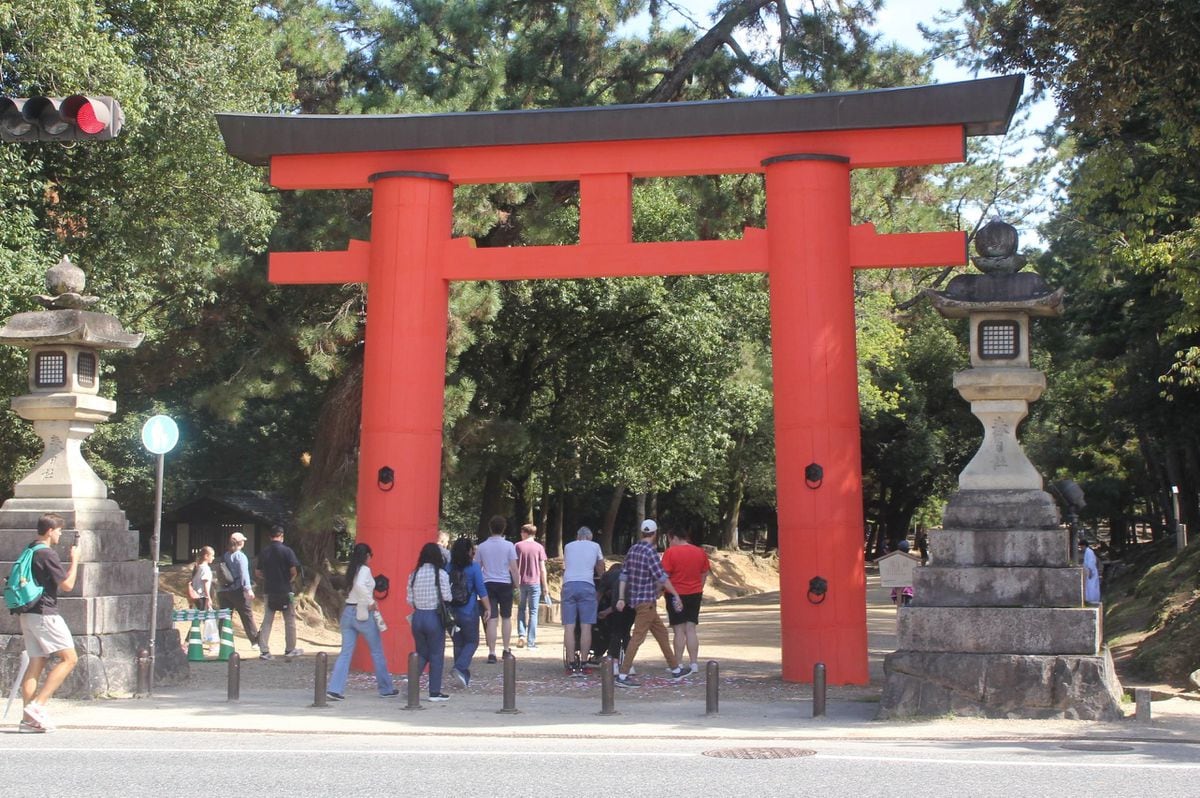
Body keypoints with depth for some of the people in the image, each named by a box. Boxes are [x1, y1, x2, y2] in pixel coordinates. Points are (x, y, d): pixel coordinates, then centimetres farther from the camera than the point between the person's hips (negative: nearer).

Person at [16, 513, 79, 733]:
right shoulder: (48, 554, -14)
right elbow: (67, 585, -12)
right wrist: (74, 560, -2)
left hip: (27, 614, 9)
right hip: (44, 614, -9)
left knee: (36, 663, 7)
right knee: (69, 658, -5)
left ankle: (28, 718, 3)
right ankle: (37, 705, -13)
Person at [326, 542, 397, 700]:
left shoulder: (351, 570, 12)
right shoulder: (365, 570, -11)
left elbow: (352, 588, 13)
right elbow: (360, 585, -29)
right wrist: (370, 602, -22)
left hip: (348, 612, 7)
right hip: (363, 613, -7)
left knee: (346, 652, 4)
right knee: (377, 651, 8)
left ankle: (334, 688, -8)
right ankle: (386, 688, 16)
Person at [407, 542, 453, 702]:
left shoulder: (414, 574, 3)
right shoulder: (441, 574, -9)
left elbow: (410, 600, 3)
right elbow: (447, 597, -10)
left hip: (418, 617, 4)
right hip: (434, 617, -4)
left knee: (422, 654, 18)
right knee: (436, 655, 7)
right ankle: (434, 692, 9)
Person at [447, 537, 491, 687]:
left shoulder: (448, 568, 4)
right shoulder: (473, 567, -9)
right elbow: (481, 590, -9)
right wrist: (487, 608, -3)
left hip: (452, 612, 4)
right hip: (469, 612, -4)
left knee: (458, 643, 14)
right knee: (472, 642, 8)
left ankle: (464, 676, 17)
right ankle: (459, 668, -13)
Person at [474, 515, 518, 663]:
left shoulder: (482, 546, 3)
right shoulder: (508, 545, -4)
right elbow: (514, 568, -6)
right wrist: (517, 584, 3)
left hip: (488, 584, 1)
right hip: (505, 584, -1)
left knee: (492, 619, -1)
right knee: (506, 618, 14)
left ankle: (492, 653, -6)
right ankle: (506, 649, 18)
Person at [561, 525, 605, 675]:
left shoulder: (568, 546, 20)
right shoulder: (595, 546, 16)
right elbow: (601, 571, 25)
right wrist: (597, 574, 45)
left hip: (568, 585, 2)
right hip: (586, 585, -2)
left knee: (569, 626, 0)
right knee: (586, 626, -1)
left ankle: (571, 664, -2)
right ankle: (582, 665, -3)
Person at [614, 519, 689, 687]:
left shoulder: (632, 550, 9)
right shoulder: (650, 551, -15)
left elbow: (624, 575, 10)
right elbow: (662, 577, -16)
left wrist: (621, 598, 12)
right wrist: (676, 595, -8)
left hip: (635, 598, 9)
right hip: (646, 601, -9)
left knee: (661, 633, 17)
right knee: (638, 637, -8)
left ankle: (675, 669, 24)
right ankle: (622, 676, -10)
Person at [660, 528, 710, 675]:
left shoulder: (671, 552, -10)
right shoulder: (700, 552, 6)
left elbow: (664, 575, -13)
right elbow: (704, 574, 12)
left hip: (676, 595, -4)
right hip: (695, 594, 4)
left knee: (679, 630, -1)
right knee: (691, 629, 7)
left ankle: (678, 665, 2)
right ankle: (694, 664, 6)